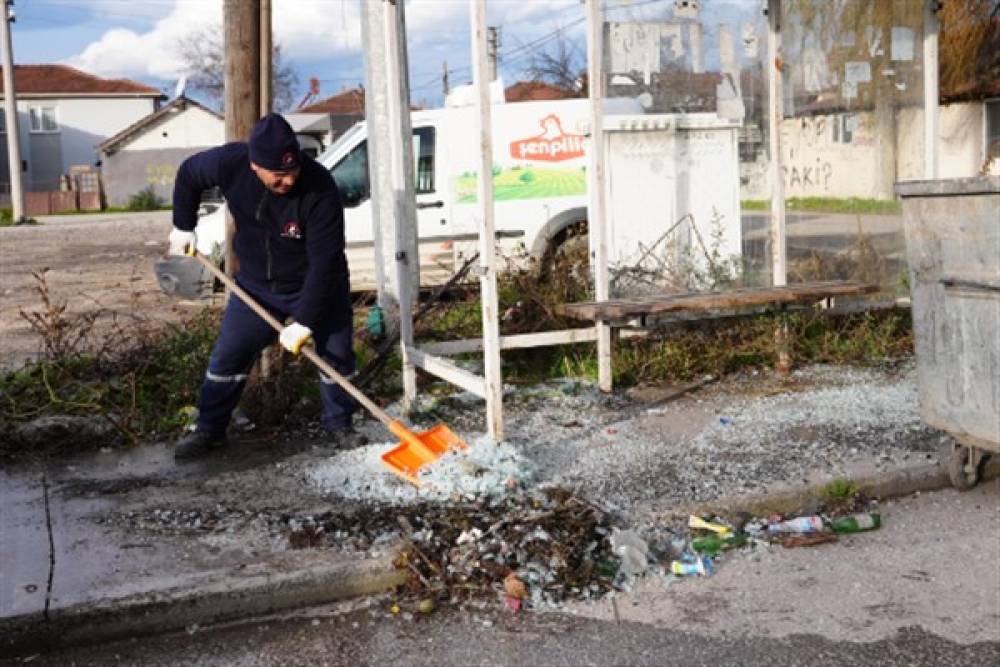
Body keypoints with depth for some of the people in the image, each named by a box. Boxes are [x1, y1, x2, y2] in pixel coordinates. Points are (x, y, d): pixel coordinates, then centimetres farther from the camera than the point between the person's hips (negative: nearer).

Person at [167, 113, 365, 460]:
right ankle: (209, 430, 21)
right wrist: (183, 227, 6)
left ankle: (340, 423, 26)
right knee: (228, 355, 5)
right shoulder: (229, 163, -23)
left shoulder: (320, 189, -33)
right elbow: (188, 174, 1)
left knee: (337, 354, 3)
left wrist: (305, 323, -31)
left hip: (318, 286, -2)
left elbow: (325, 263, -32)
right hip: (256, 285, 3)